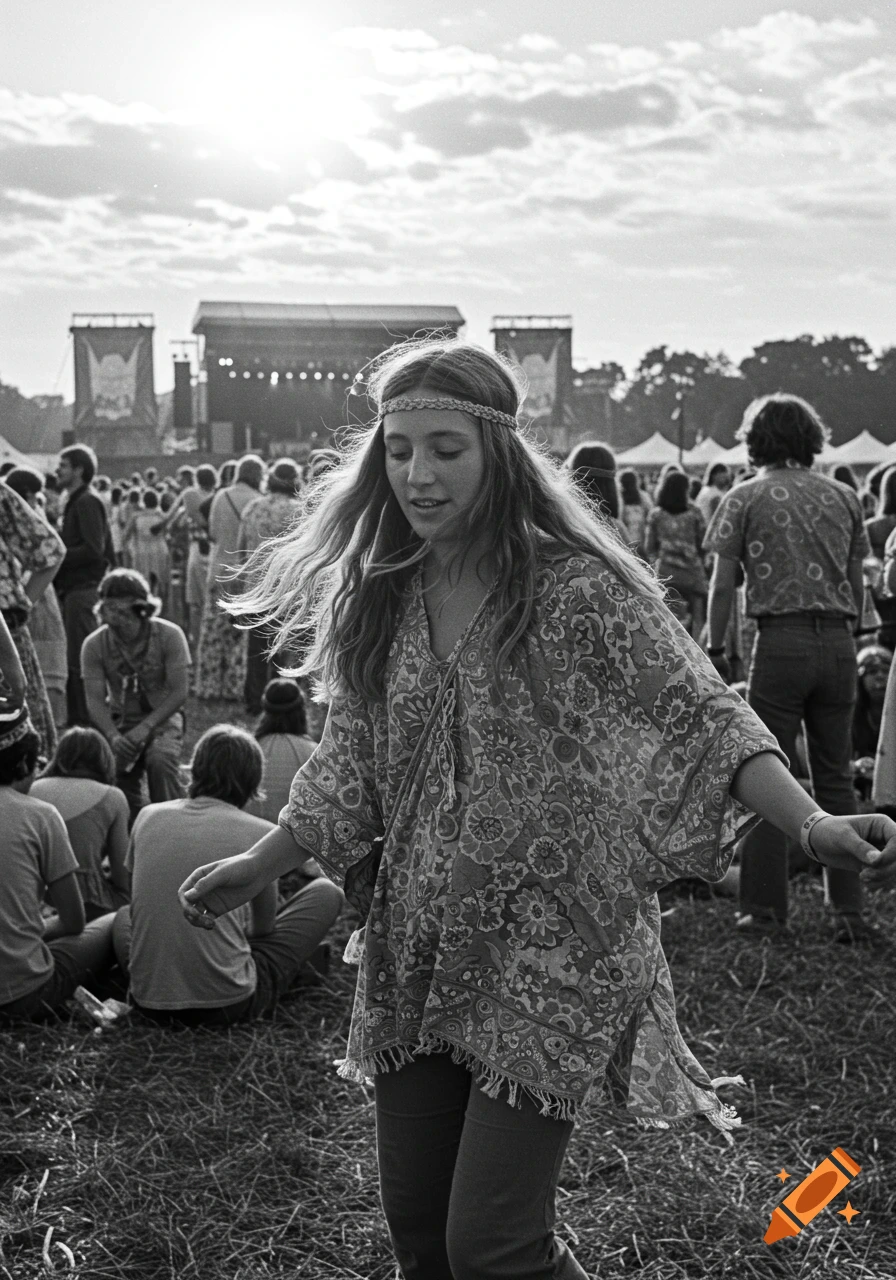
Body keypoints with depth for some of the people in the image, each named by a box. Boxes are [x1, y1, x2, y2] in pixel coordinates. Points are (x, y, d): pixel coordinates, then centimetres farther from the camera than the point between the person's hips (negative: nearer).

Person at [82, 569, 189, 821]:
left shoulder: (169, 635, -14)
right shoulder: (94, 645, -8)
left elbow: (179, 692, -16)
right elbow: (95, 700, -10)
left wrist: (146, 727, -27)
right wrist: (114, 737, -28)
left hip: (162, 717, -2)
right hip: (120, 722, 2)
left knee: (160, 759, -33)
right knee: (114, 765, -25)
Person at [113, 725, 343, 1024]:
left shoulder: (148, 817, 4)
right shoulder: (261, 834, -5)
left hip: (149, 1000, 4)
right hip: (227, 1004, -4)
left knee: (124, 915, 37)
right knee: (327, 893, 11)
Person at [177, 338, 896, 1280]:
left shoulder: (577, 590, -14)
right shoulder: (379, 597, 3)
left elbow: (702, 720, -15)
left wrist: (812, 824, -29)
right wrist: (258, 868, 15)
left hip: (552, 951, -5)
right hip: (416, 952, 6)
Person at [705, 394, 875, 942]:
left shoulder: (746, 497, 1)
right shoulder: (844, 496, 11)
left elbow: (723, 583, -3)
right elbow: (857, 584, 13)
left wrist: (715, 649, 3)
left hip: (781, 641, -3)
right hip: (838, 641, 4)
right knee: (836, 778, 10)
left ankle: (766, 908, 7)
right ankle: (850, 911, 11)